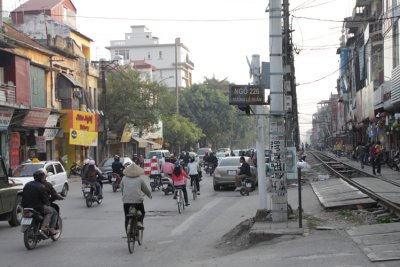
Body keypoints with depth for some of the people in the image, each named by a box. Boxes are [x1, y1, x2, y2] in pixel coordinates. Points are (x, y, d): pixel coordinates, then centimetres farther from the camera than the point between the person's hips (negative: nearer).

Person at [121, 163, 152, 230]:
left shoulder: (124, 178, 7)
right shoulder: (140, 179, 3)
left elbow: (121, 188, 15)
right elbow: (145, 189, 13)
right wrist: (150, 195, 31)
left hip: (126, 200, 2)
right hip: (138, 200, -2)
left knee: (127, 218, 10)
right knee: (142, 212, 23)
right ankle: (139, 222, -3)